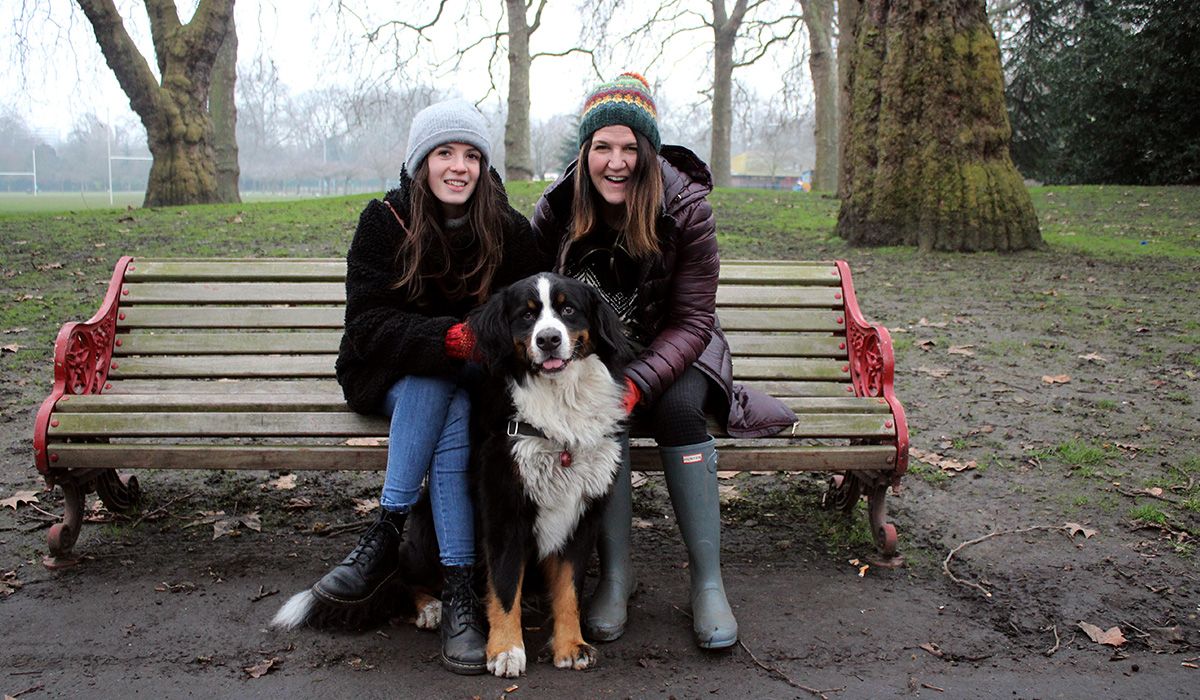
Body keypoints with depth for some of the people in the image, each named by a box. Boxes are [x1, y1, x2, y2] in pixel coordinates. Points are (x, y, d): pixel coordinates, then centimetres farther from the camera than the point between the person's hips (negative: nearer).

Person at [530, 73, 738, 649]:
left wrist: (638, 383, -31)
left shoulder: (685, 207, -17)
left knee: (678, 407, -31)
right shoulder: (557, 207, -12)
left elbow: (691, 321, -17)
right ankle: (615, 570, -20)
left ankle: (708, 581, -22)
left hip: (670, 349, -1)